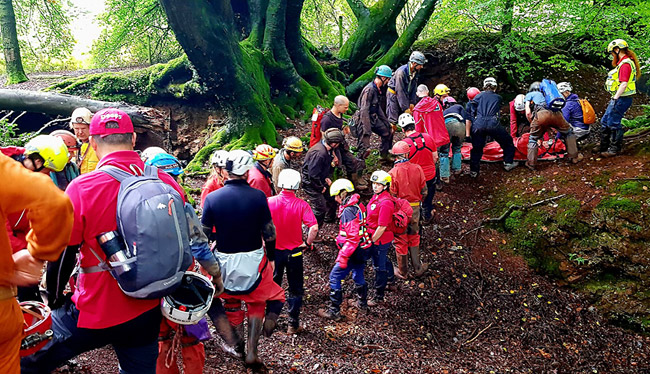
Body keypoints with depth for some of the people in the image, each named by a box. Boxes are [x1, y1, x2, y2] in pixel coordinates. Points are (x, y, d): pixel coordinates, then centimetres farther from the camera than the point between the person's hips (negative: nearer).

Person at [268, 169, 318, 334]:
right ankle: (293, 325, 18)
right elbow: (314, 228, -23)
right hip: (294, 252, -1)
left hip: (274, 250, 2)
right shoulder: (301, 205, -14)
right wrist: (308, 243, -7)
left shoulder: (270, 202, -11)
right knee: (295, 289, 13)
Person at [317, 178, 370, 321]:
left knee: (335, 277, -2)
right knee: (358, 275, 25)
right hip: (361, 249, 10)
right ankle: (362, 303, 43)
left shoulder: (348, 211, -22)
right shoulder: (358, 206, 6)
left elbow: (352, 237, -26)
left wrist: (343, 256, -23)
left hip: (352, 251, -9)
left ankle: (334, 311, 3)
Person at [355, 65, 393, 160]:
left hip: (374, 118, 10)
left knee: (388, 131, 15)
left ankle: (384, 155, 30)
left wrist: (386, 121, 20)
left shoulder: (378, 89, 7)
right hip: (364, 119, -10)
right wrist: (367, 131, -29)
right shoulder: (369, 90, -23)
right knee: (364, 148, -10)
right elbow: (364, 111, -27)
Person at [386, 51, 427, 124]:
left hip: (405, 95, 7)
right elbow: (400, 91, -28)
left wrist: (412, 103, -4)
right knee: (393, 119, -11)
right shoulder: (401, 72, -27)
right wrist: (406, 108, -27)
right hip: (394, 94, -7)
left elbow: (414, 89, 4)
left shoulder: (416, 72, -4)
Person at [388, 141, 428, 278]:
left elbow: (391, 196, -14)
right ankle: (417, 268, 31)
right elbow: (424, 191, -1)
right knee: (414, 238, 21)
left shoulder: (393, 173, -20)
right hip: (415, 209, 3)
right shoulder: (417, 169, -9)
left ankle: (403, 272, 26)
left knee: (400, 240, 12)